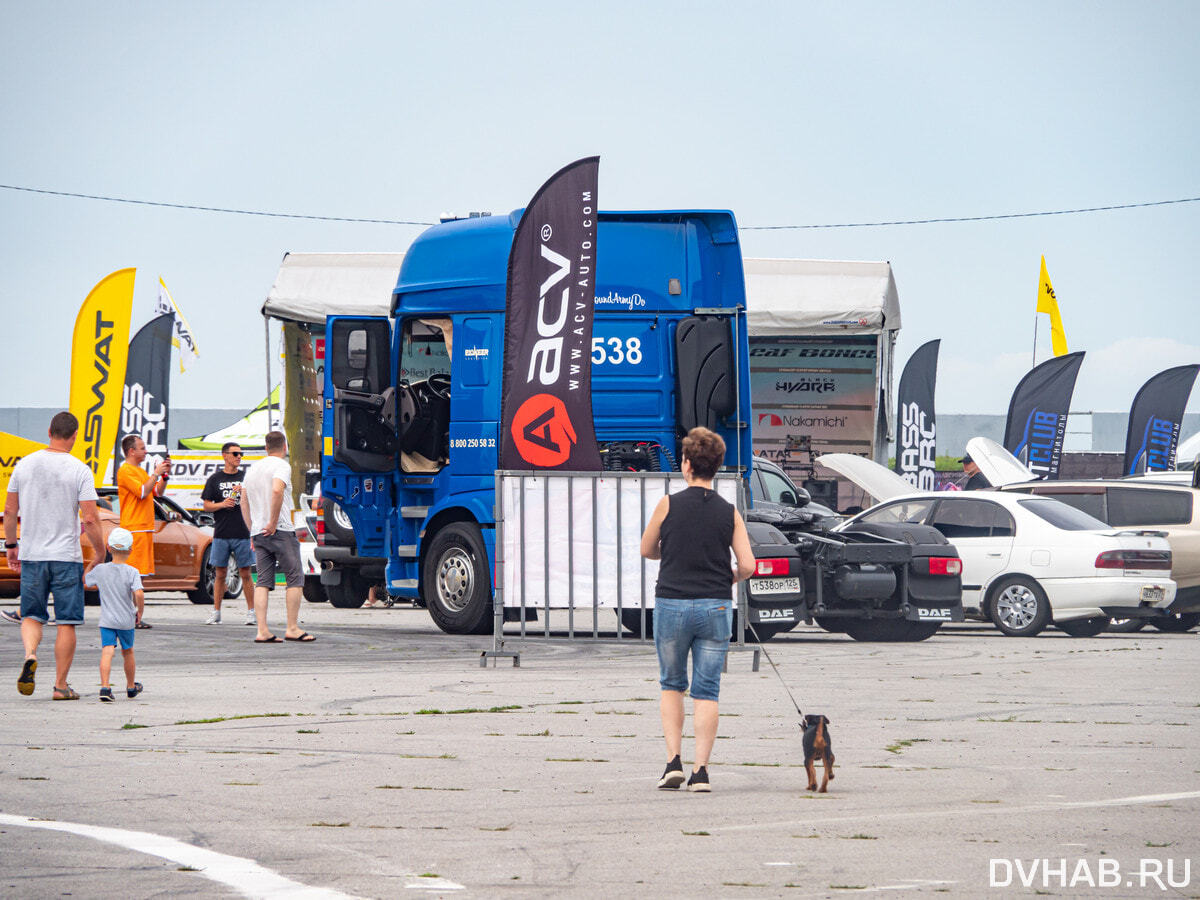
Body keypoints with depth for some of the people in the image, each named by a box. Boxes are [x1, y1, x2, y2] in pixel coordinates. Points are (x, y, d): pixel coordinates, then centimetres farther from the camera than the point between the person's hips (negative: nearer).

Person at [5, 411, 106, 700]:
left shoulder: (25, 465, 3)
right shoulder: (79, 470, -9)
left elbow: (9, 511, 8)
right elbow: (90, 519, -12)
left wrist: (11, 545, 20)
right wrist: (99, 552, 1)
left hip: (31, 555, 3)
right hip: (66, 557, -3)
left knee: (32, 616, 13)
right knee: (66, 622, 5)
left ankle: (30, 654, -17)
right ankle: (61, 685, 6)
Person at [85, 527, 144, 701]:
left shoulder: (100, 570, -3)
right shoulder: (132, 572, -11)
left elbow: (84, 580, 15)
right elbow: (139, 594, -24)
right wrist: (140, 612, -6)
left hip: (107, 621, 0)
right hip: (127, 620, 0)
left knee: (107, 652, -9)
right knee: (128, 652, 19)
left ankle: (105, 686, -29)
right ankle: (131, 687, 36)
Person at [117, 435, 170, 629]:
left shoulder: (141, 471, 22)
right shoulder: (125, 471, -9)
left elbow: (158, 492, 23)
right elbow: (143, 492, -18)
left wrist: (165, 475, 9)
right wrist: (156, 473, -11)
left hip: (145, 528, 10)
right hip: (134, 528, -10)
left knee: (138, 573, 8)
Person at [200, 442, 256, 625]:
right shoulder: (215, 479, 8)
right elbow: (207, 506, 7)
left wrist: (244, 493, -11)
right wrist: (222, 504, -11)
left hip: (243, 533, 0)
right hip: (221, 533, 0)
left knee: (245, 573, 0)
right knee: (220, 574, 3)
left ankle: (251, 612, 5)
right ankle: (216, 613, 8)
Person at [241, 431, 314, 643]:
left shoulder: (253, 469, 17)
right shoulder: (281, 466, -7)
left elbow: (244, 503, 18)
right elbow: (277, 490, -25)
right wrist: (273, 522, -18)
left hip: (259, 533, 7)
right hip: (281, 531, -7)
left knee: (263, 582, 4)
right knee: (295, 579, 1)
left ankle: (262, 631, -5)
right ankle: (292, 628, -1)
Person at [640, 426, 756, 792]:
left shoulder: (669, 504, -4)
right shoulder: (728, 512, 0)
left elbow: (647, 550, 9)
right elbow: (747, 565, -5)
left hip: (672, 604, -1)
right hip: (715, 607, 1)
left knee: (671, 684, 16)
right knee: (706, 691, 5)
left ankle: (673, 761, 4)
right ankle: (700, 770, -3)